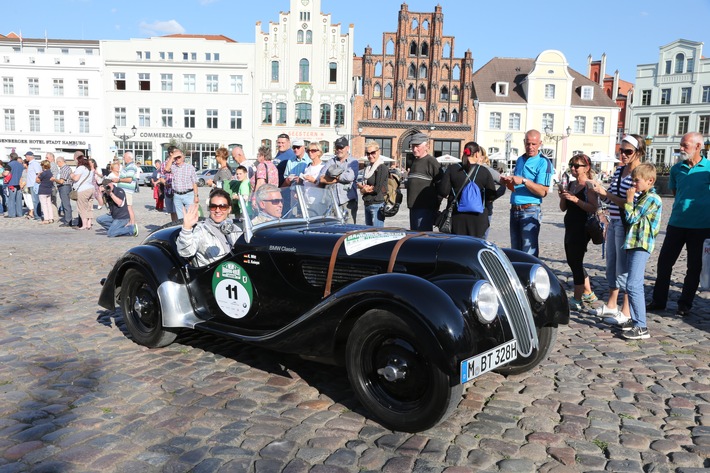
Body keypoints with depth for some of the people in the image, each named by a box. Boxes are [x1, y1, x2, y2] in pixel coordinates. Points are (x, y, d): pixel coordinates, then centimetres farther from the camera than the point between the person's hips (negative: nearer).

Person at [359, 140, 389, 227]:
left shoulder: (382, 168, -11)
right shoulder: (368, 167, 15)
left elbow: (378, 189, -16)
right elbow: (360, 184, 14)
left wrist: (364, 189, -3)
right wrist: (361, 186, -9)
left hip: (377, 204, -8)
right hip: (367, 204, 9)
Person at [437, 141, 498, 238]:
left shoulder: (452, 169, -3)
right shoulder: (484, 171, -3)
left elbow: (443, 191, -7)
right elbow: (492, 195, -1)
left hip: (457, 216, 1)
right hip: (477, 218, 0)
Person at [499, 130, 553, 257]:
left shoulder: (543, 162, -6)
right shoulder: (520, 160, 16)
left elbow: (543, 191, -15)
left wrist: (524, 181, -24)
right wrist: (507, 181, 6)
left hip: (530, 211, -7)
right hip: (514, 210, 7)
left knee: (529, 253, -9)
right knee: (515, 250, 12)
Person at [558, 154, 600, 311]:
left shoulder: (590, 185, -11)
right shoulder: (571, 184, 12)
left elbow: (594, 208, -20)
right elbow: (563, 208, 14)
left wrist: (575, 199, -25)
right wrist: (562, 197, -4)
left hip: (582, 229, -9)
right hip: (570, 227, 9)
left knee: (575, 262, -5)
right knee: (572, 261, 16)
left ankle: (577, 299, 4)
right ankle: (588, 294, 30)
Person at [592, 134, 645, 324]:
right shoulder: (619, 170, 12)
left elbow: (631, 204, -21)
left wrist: (606, 194, -20)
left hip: (626, 225, -9)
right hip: (614, 223, 9)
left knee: (624, 269, -3)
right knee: (611, 266, 16)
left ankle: (626, 312, 6)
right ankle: (611, 305, 28)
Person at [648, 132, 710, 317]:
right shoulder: (676, 169, 4)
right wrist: (681, 207, 11)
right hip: (677, 223, 3)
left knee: (694, 267, 7)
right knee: (664, 262, 4)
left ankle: (685, 304, 20)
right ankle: (658, 300, 16)